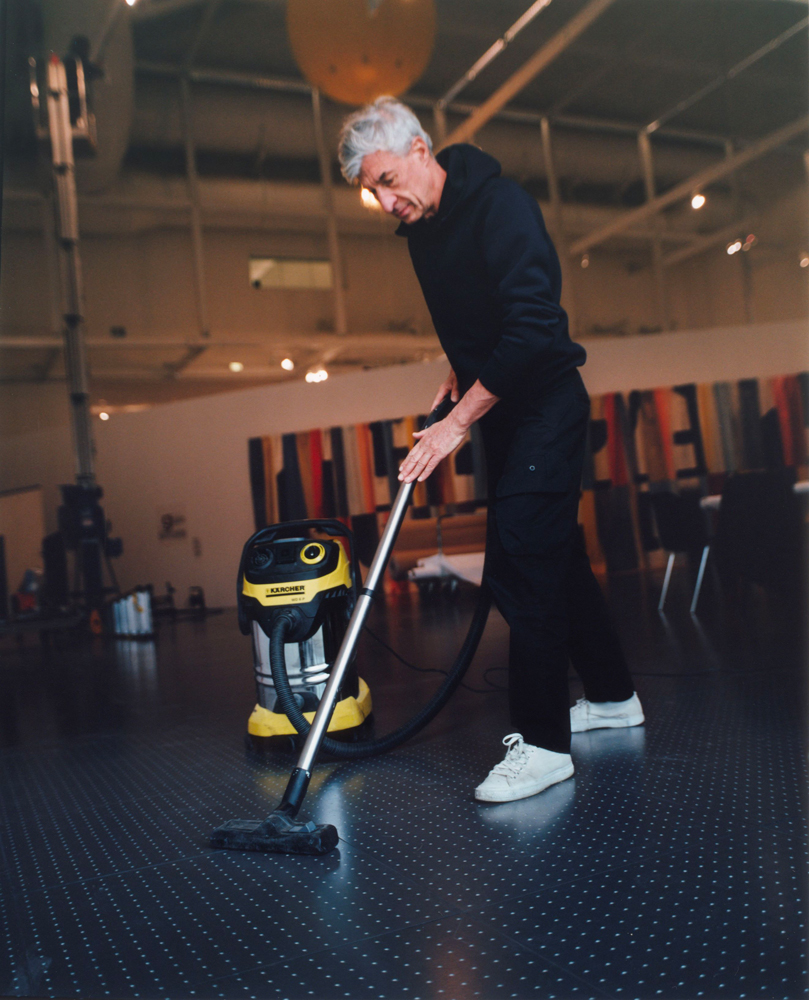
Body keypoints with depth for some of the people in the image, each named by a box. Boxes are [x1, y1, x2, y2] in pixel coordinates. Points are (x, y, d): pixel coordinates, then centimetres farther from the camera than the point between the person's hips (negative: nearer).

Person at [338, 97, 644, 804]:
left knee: (520, 566, -11)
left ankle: (543, 743, 0)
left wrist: (458, 419, -27)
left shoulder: (501, 204, -19)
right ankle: (614, 697, 29)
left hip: (546, 407, -9)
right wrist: (462, 373, 8)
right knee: (557, 558, 14)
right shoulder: (422, 230, 9)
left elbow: (532, 326, -29)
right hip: (503, 411, 9)